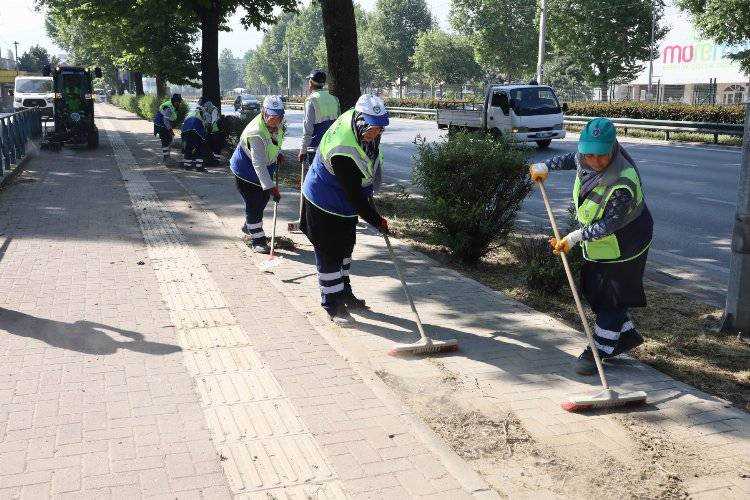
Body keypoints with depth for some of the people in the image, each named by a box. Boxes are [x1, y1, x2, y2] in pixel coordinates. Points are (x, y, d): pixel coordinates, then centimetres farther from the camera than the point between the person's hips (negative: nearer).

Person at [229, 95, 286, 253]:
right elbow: (259, 164, -40)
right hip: (245, 170, -8)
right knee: (253, 204, -5)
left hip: (266, 167, 8)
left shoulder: (277, 124, -12)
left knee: (263, 198, 19)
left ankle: (248, 226, 42)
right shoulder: (256, 133, -37)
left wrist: (278, 153, 0)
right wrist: (271, 187, -44)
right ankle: (258, 240, 5)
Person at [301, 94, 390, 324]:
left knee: (345, 247, 21)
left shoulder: (355, 118, -12)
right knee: (329, 254, 0)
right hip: (324, 206, -10)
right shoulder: (343, 152, -39)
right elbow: (355, 195, -32)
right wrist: (377, 221, -24)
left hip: (346, 202, 10)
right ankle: (332, 303, 14)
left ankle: (344, 292, 38)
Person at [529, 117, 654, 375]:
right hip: (597, 244, 9)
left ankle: (598, 351, 16)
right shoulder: (586, 160, -13)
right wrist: (546, 166, 14)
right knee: (594, 291, 18)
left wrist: (575, 237, -33)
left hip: (622, 248, -9)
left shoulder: (623, 184, -36)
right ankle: (628, 335, 35)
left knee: (611, 298, 3)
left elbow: (609, 225, -31)